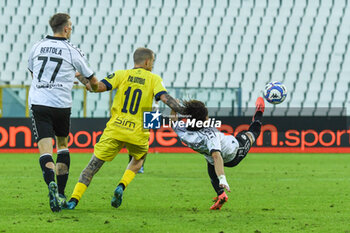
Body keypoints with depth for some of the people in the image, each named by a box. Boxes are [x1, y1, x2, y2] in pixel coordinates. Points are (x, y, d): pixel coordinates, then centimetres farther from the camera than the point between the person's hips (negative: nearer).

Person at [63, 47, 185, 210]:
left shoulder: (122, 75, 6)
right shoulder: (154, 79, 4)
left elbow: (99, 87, -7)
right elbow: (165, 97, -10)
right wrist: (184, 111, -9)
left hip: (115, 129, 0)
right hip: (138, 134, 0)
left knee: (93, 166, 4)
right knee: (138, 161, 30)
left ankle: (74, 199, -10)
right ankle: (121, 187, 6)